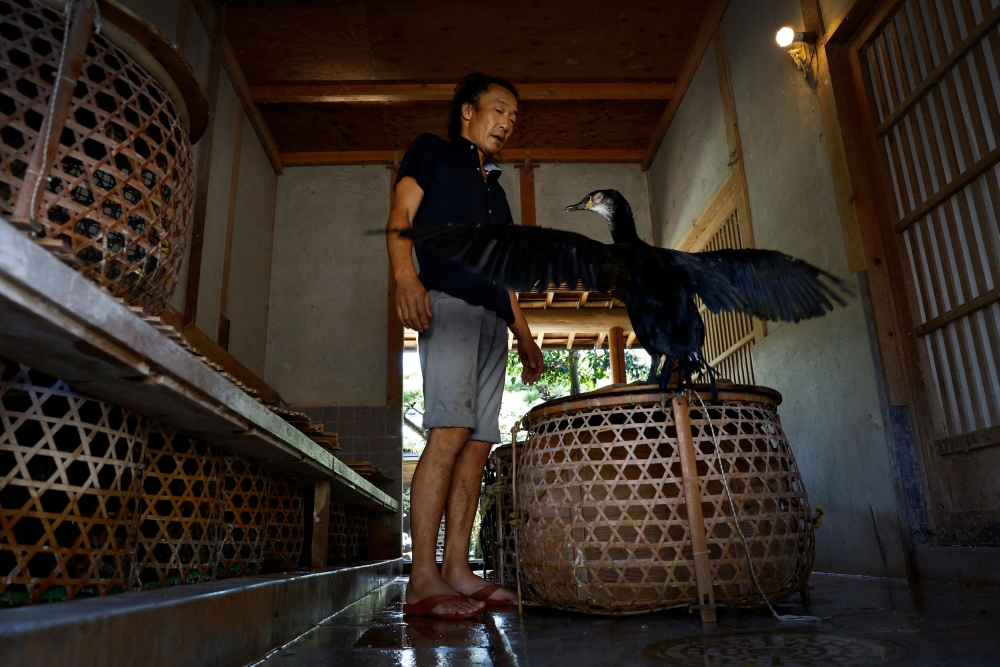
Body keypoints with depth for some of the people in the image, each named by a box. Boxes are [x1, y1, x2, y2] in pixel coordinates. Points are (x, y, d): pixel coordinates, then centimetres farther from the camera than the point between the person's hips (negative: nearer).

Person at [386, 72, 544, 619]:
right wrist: (406, 276, -21)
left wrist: (524, 336, 20)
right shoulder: (432, 152, 15)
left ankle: (457, 570, 0)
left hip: (492, 318, 7)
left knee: (478, 442, -2)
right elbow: (400, 218, 0)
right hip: (448, 302, -7)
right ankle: (423, 579, -17)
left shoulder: (495, 189, 32)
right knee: (450, 432, -19)